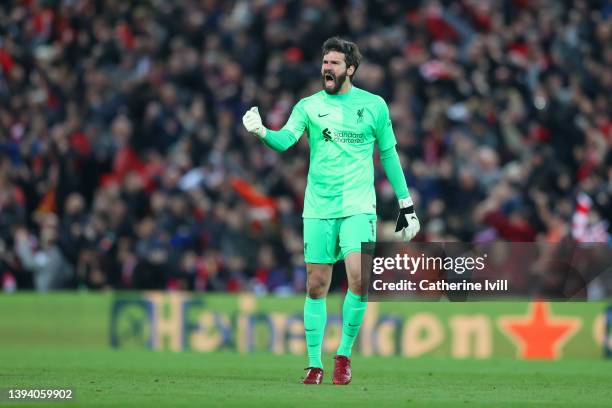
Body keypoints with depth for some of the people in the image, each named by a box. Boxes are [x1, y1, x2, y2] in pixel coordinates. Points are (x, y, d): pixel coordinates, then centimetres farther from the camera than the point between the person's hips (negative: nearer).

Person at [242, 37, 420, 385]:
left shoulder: (374, 105, 5)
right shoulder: (309, 106, 6)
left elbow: (389, 155, 12)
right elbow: (285, 140, -10)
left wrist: (406, 204, 11)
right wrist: (261, 131, -32)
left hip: (358, 206, -1)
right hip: (318, 208, 1)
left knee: (359, 278, -18)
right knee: (317, 286, 2)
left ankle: (345, 353, -1)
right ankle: (315, 364, 12)